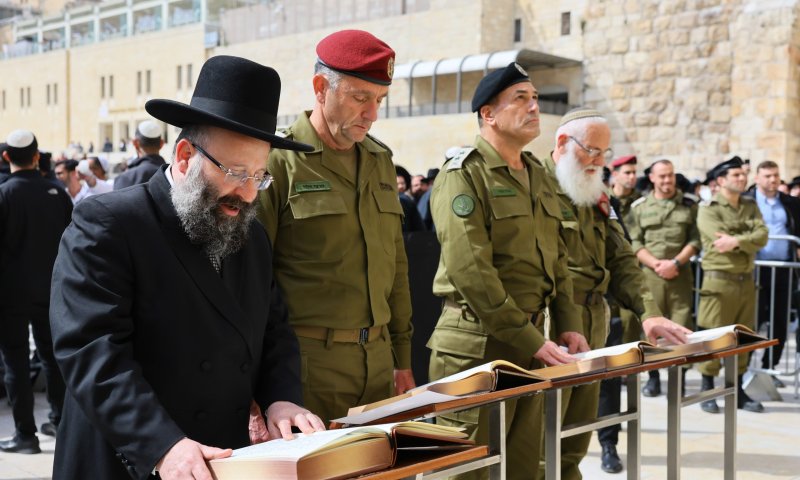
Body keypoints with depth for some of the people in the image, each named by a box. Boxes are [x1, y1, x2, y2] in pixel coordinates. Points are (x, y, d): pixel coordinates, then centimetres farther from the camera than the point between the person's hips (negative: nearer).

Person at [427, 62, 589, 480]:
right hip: (477, 347, -8)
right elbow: (470, 271, -20)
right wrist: (531, 342, -19)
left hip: (529, 346, 8)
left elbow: (556, 259, 18)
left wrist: (567, 325, 5)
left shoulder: (537, 176, 14)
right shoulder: (464, 175, -12)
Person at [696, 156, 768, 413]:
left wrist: (736, 241, -18)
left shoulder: (751, 206, 12)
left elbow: (762, 236, -4)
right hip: (719, 280, -6)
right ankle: (707, 390, 9)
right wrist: (749, 241, -11)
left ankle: (738, 391, 22)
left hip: (746, 280, 6)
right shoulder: (708, 209, -5)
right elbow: (720, 240, -19)